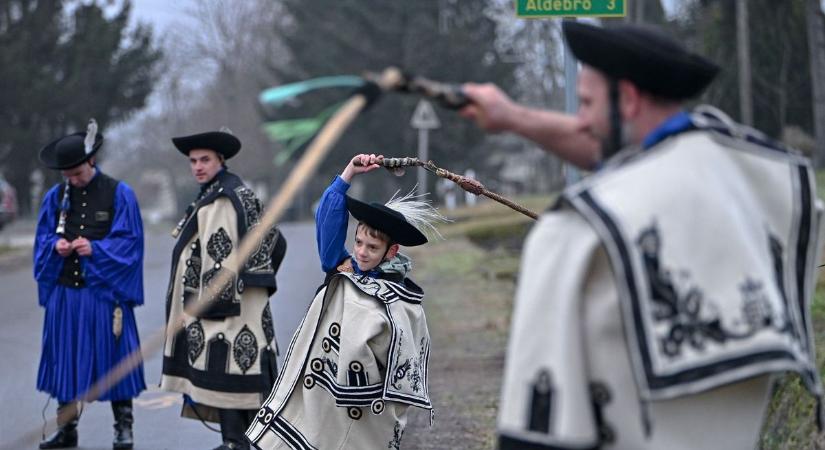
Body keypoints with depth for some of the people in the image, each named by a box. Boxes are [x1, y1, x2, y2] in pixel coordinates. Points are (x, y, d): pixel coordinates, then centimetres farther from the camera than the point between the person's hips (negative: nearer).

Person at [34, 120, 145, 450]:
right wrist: (55, 246, -11)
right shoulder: (55, 197, 9)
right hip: (65, 291, 4)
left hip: (105, 290, -3)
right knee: (65, 359, 6)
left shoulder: (119, 194, -2)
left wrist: (95, 249, -18)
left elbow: (129, 241, -5)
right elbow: (42, 240, 11)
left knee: (112, 355, 0)